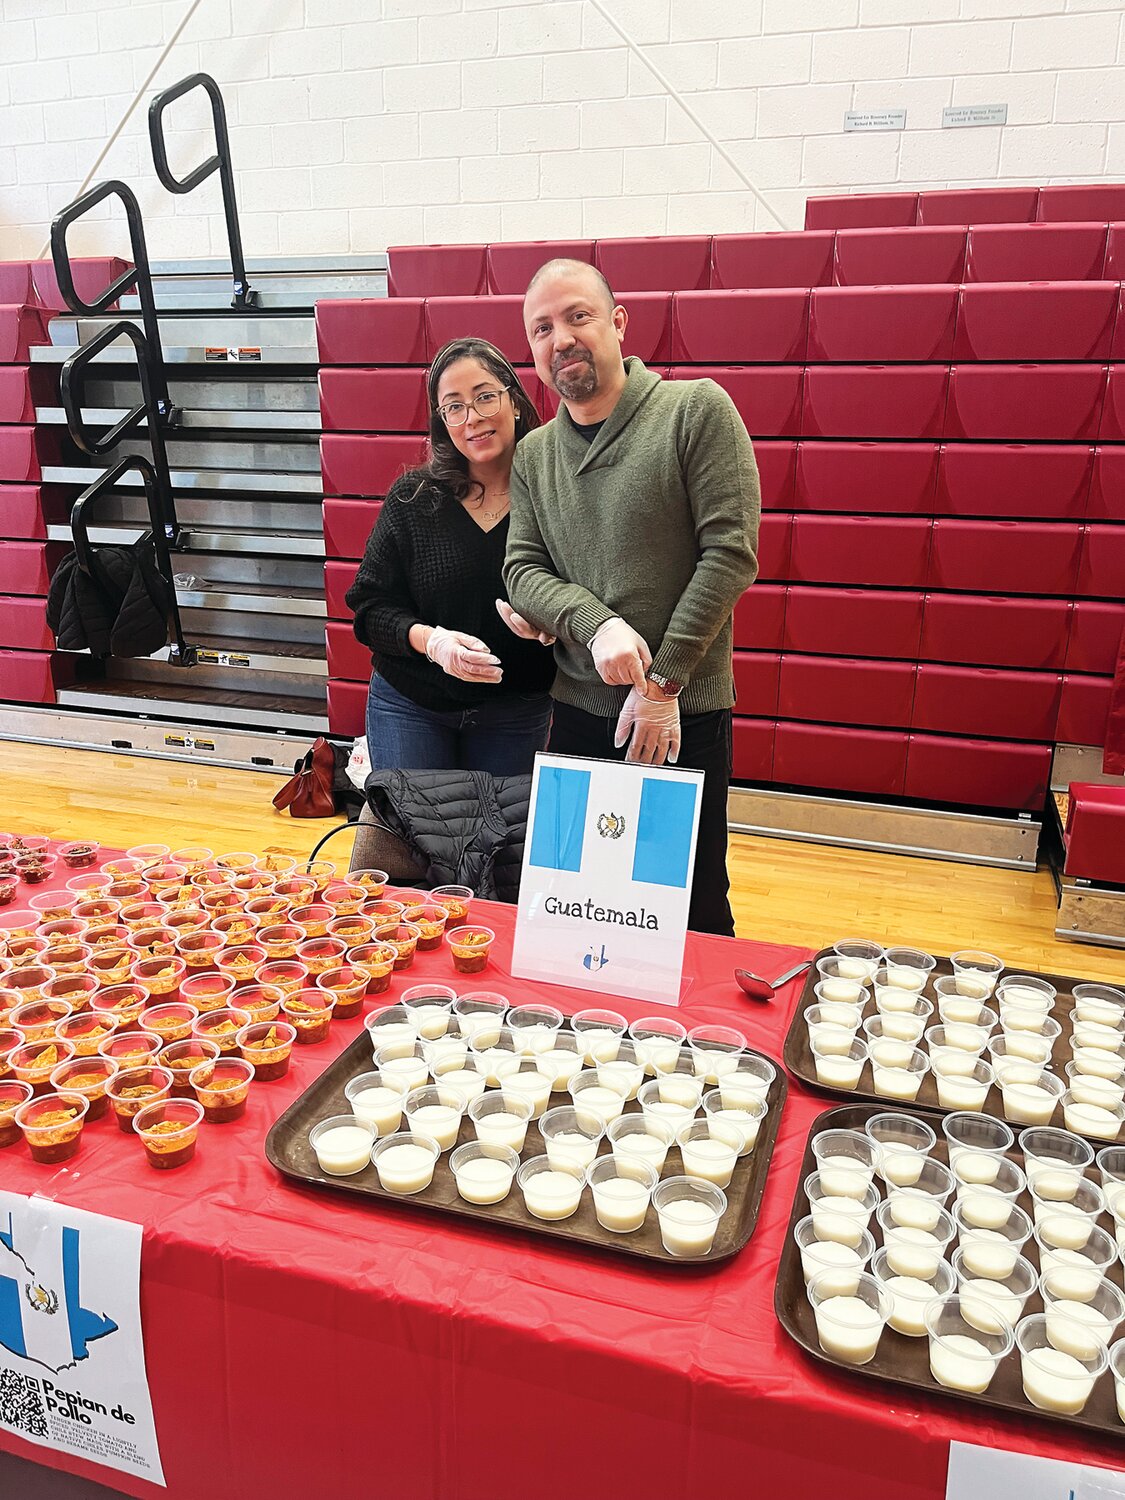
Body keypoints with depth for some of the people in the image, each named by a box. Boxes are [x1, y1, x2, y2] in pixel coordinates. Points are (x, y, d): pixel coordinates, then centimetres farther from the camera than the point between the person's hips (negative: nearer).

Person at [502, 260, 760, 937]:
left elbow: (730, 552, -12)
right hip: (578, 712, 4)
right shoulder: (533, 455, 9)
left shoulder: (697, 410, -6)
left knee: (695, 909, 7)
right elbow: (522, 570, 4)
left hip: (686, 710, -4)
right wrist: (596, 623, -17)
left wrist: (662, 684, -14)